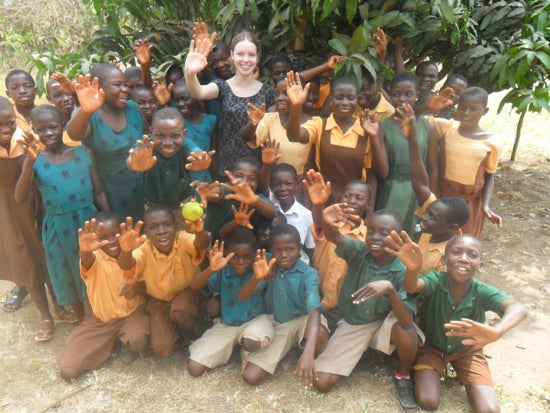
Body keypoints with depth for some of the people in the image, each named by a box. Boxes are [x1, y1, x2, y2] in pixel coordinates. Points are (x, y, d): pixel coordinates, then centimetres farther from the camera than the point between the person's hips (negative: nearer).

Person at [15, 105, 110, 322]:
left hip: (89, 221, 0)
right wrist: (31, 161, -25)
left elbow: (99, 192, 0)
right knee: (69, 279, 16)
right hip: (58, 229, 1)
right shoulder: (35, 160, -4)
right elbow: (20, 198, -17)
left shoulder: (83, 153, -4)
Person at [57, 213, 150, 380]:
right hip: (100, 319, 1)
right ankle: (110, 340, 18)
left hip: (133, 313, -1)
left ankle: (127, 338, 5)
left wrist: (138, 287, -25)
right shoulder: (94, 258, -18)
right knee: (68, 371, -7)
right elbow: (87, 260, -45)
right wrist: (85, 251, -70)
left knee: (139, 342, -35)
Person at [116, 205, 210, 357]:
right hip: (159, 300, 2)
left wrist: (200, 232, -75)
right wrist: (126, 251, -69)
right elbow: (126, 265, -44)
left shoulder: (184, 239, -26)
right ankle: (174, 329, 21)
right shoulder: (145, 248, -24)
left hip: (188, 291, -1)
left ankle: (192, 338, -1)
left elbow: (203, 244, -49)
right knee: (162, 348, -12)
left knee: (181, 312, -36)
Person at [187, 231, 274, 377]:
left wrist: (258, 278, -58)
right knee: (194, 368, -8)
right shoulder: (223, 270, -12)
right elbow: (194, 286, -26)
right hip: (226, 324, 3)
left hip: (254, 319, -2)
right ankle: (229, 347, 19)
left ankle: (247, 353, 0)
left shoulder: (259, 270, -18)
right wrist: (211, 269, -47)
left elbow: (242, 296, -35)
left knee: (252, 341, -40)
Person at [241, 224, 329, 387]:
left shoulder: (308, 274, -21)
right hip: (276, 324, 3)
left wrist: (308, 353, -53)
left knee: (320, 334, -40)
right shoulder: (269, 267, -9)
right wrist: (257, 277, -35)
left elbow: (314, 310, -37)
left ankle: (308, 361, -2)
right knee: (250, 376, -12)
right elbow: (243, 298, -13)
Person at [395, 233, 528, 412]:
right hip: (431, 346, -1)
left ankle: (459, 373, 16)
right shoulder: (435, 280, -29)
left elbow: (518, 308, -47)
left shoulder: (483, 292, -28)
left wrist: (496, 331, -70)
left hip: (467, 350, 1)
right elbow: (412, 287, -52)